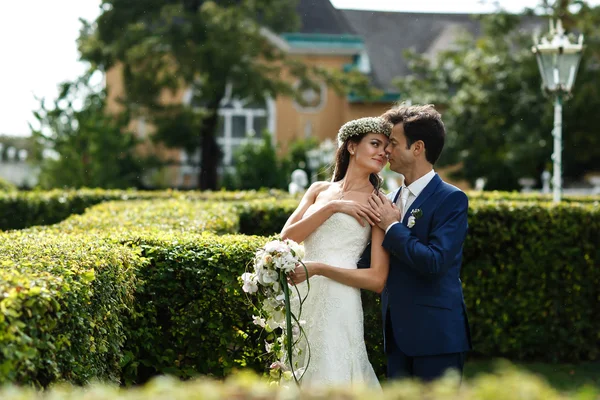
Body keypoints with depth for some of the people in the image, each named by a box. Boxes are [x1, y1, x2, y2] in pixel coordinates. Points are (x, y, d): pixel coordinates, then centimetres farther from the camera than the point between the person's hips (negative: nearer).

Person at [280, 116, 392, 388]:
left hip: (337, 304, -4)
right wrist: (332, 207, -8)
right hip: (300, 299, 4)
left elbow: (378, 280, -7)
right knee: (296, 378, 12)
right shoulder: (319, 190, 13)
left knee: (330, 378, -2)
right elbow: (287, 237, 0)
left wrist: (319, 267, -15)